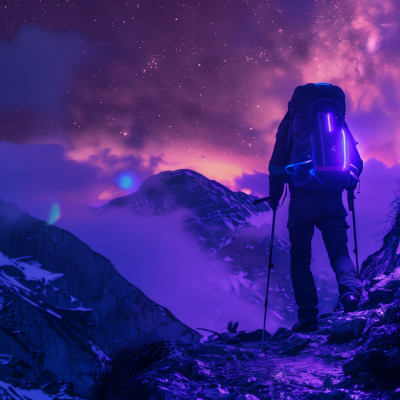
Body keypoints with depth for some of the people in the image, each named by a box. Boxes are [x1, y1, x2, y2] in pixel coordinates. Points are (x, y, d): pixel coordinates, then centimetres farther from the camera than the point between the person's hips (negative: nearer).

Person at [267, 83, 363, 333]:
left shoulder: (291, 124, 6)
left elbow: (278, 165, 0)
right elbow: (357, 162, 10)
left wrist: (274, 196, 12)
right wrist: (348, 186, 27)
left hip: (302, 200, -2)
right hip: (333, 200, 2)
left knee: (300, 259, 5)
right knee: (339, 251, 8)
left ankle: (308, 317, -4)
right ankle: (351, 289, -23)